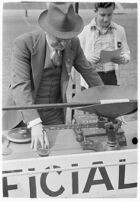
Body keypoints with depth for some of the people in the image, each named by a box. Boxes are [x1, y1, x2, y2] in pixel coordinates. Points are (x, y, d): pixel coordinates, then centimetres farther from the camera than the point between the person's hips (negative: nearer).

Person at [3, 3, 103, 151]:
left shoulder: (73, 44, -8)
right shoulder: (24, 43, -21)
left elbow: (88, 72, 3)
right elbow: (20, 85, -29)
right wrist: (35, 124, -40)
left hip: (55, 117, 3)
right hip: (24, 115, -3)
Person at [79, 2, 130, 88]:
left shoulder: (120, 30, 7)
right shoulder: (85, 31, 0)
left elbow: (127, 54, 11)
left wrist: (121, 59, -12)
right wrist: (88, 60, -22)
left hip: (112, 77, 2)